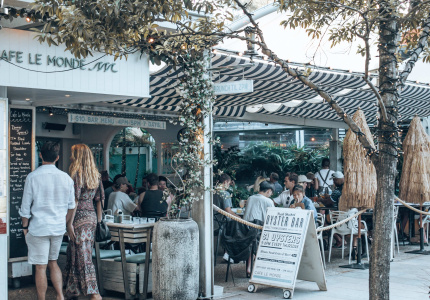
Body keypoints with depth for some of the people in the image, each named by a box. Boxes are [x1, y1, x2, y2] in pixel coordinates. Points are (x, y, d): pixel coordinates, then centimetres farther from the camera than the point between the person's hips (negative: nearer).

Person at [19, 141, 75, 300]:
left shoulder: (33, 177, -10)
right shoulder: (66, 178, -1)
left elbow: (25, 206, -6)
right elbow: (71, 206, 7)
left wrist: (25, 226, 7)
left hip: (38, 228, -4)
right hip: (58, 228, 4)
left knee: (40, 267, 4)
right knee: (53, 263, 19)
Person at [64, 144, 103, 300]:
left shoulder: (76, 174, -10)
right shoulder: (95, 175, 11)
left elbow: (75, 201, -15)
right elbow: (99, 200, 13)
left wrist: (70, 223, -13)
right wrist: (99, 221, 17)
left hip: (80, 217, -8)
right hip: (92, 216, 8)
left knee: (82, 255, -5)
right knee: (75, 252, 16)